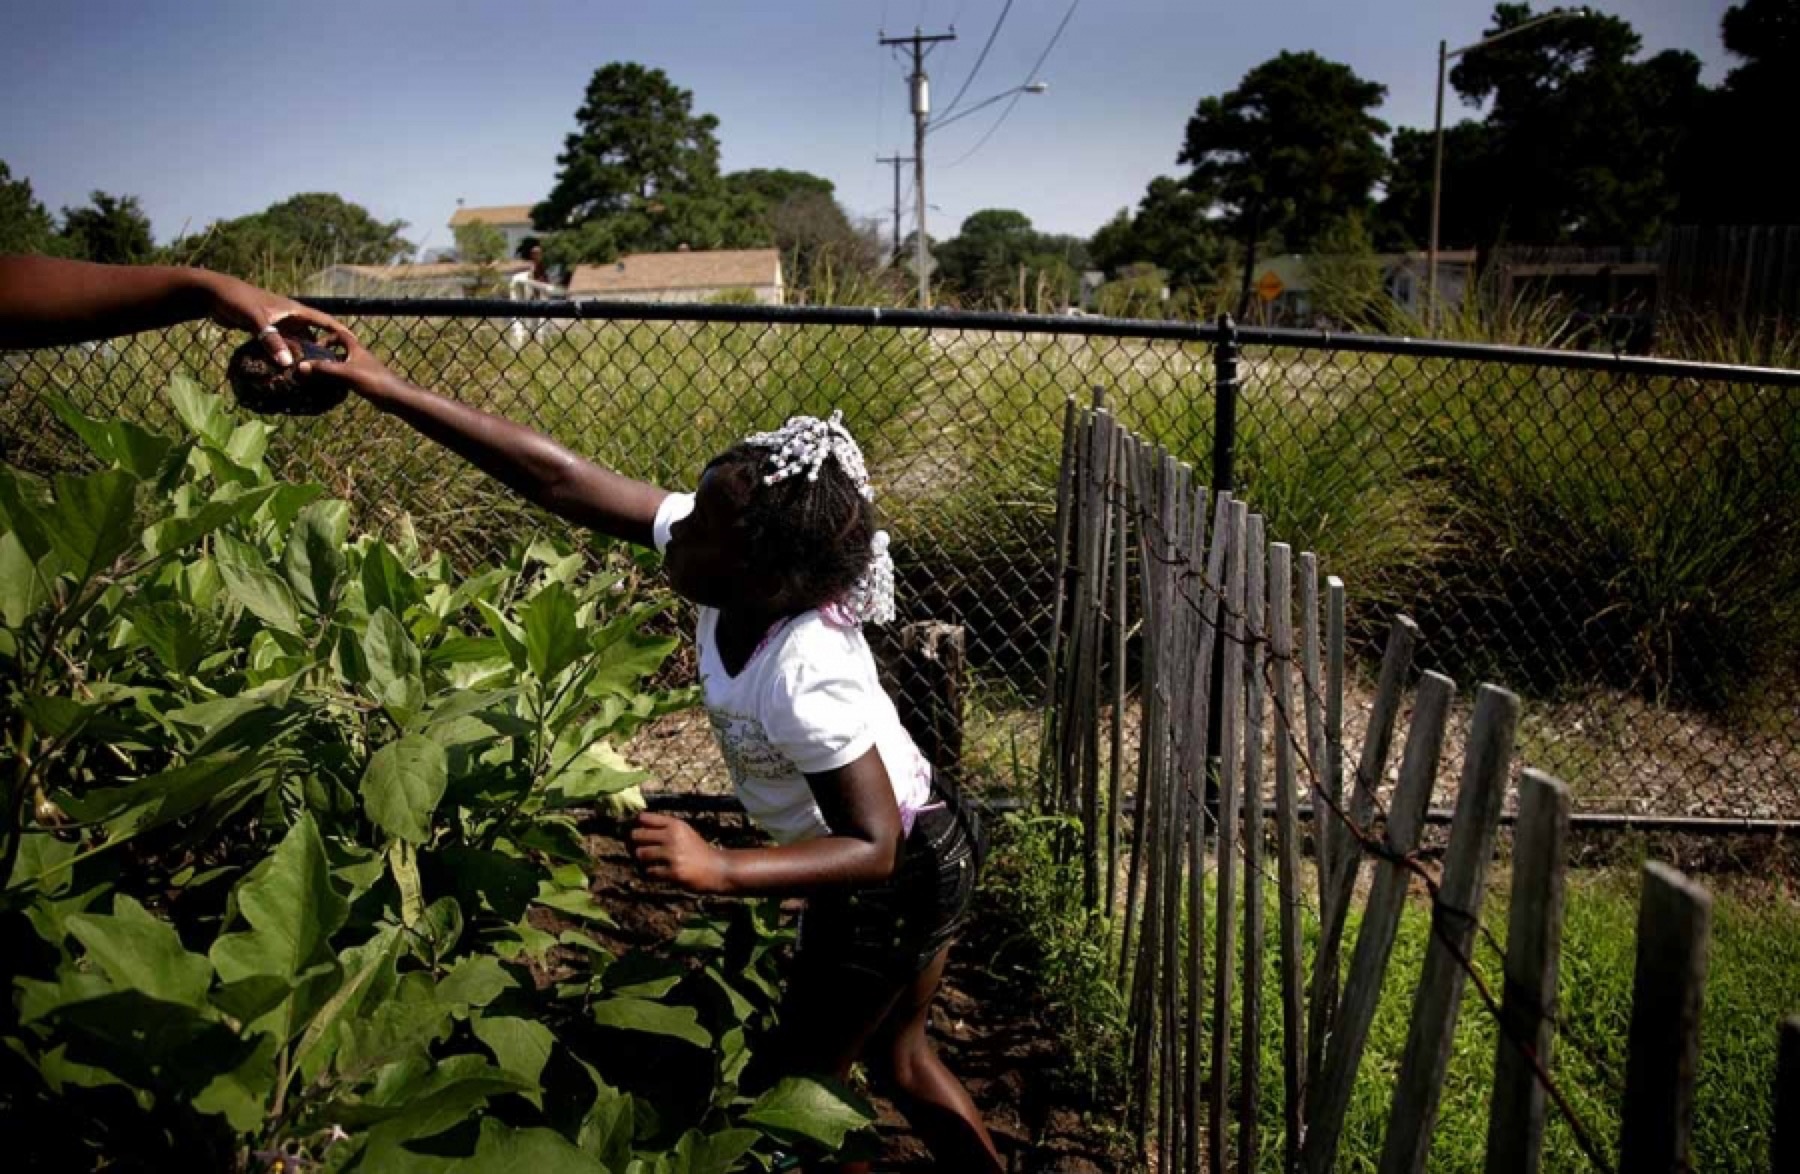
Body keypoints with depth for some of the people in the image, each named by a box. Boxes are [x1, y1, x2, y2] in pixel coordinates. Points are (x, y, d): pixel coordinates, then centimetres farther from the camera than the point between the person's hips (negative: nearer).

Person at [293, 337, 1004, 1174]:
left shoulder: (804, 679, -38)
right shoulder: (734, 577, -17)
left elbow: (871, 847, -31)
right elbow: (557, 478, -18)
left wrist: (718, 871, -43)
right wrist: (392, 392, -18)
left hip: (896, 877, -8)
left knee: (800, 1079, 14)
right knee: (897, 1059, 27)